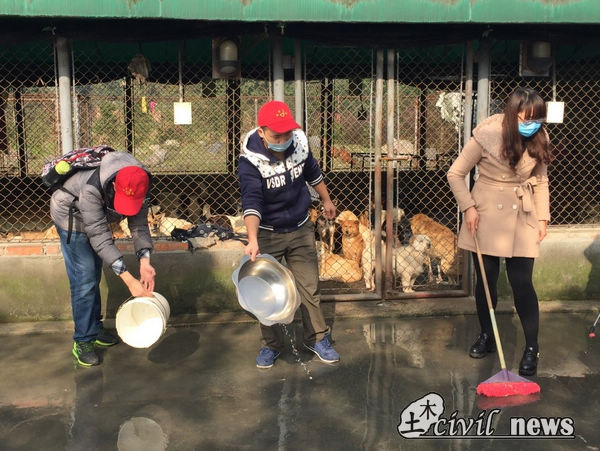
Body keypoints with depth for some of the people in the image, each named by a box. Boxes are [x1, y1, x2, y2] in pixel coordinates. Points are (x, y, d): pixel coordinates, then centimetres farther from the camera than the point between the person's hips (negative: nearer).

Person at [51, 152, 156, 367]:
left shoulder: (137, 188, -26)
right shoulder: (91, 189, -43)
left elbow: (139, 226, -19)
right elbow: (99, 237, -42)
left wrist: (145, 263, -35)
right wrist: (129, 279, -45)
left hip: (97, 217, 6)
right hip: (71, 217, -6)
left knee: (94, 276, 15)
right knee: (84, 279, -10)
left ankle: (94, 328, 29)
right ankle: (83, 341, 2)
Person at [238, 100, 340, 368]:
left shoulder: (300, 142, -11)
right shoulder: (250, 161, -25)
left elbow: (313, 173, 9)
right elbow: (251, 202, -37)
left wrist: (326, 200, 22)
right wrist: (252, 240, -51)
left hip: (301, 230, 3)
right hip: (267, 235, -3)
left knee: (309, 287, 10)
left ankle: (317, 338, 28)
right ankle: (271, 344, 27)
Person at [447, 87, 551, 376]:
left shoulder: (539, 139, -3)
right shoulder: (487, 135, -15)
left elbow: (540, 180, 8)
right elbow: (455, 173, -8)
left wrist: (543, 217, 4)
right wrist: (468, 207, -15)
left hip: (522, 217, 2)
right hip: (486, 214, -1)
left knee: (522, 283, -2)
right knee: (486, 281, 9)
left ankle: (532, 347, 11)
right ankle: (486, 336, 29)